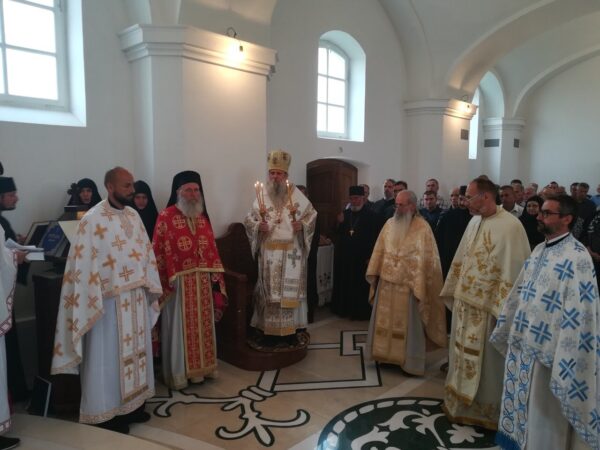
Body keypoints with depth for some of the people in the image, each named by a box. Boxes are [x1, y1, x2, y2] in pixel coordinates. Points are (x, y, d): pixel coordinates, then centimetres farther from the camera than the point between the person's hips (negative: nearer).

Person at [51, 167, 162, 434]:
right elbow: (84, 264, -15)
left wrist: (149, 287, 9)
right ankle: (108, 412, 21)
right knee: (109, 356, 5)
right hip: (110, 300, -6)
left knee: (135, 349, 16)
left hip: (136, 297, 7)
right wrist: (93, 303, -17)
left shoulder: (133, 216, 6)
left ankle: (133, 404, 31)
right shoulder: (92, 220, -14)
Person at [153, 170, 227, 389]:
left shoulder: (203, 217, 9)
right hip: (178, 284, -6)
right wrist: (164, 284, -13)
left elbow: (211, 250, 11)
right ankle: (178, 374, 20)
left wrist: (215, 279, 8)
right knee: (180, 329, 5)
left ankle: (200, 367, 30)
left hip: (203, 283, 6)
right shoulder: (166, 217, -10)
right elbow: (159, 253, -11)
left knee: (202, 326, 15)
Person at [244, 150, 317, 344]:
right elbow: (249, 219, 5)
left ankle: (290, 330, 15)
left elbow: (311, 214, 6)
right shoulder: (262, 196, 4)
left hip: (292, 252, -1)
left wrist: (302, 225, -13)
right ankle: (270, 330, 15)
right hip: (269, 252, 1)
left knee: (291, 289, 3)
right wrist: (258, 226, -15)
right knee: (269, 290, 6)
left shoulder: (296, 195, 1)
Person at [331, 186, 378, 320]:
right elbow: (338, 234, 11)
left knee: (360, 286, 3)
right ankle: (345, 309, 24)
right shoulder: (345, 214, 10)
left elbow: (373, 237, -9)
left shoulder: (371, 215, -5)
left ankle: (361, 312, 16)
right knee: (345, 285, 10)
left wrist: (369, 256, -13)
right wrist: (340, 223, -8)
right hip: (345, 256, 5)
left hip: (361, 257, -4)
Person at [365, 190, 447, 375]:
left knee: (407, 325, 7)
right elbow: (379, 250, 9)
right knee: (385, 322, 14)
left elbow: (427, 259, -9)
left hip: (408, 285, -5)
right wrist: (374, 273, 6)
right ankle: (385, 354, 29)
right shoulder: (389, 224, 4)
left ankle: (409, 361, 21)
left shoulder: (423, 228, -11)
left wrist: (419, 285, -11)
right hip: (386, 282, 5)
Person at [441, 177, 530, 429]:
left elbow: (513, 270, -18)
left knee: (485, 361, 9)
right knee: (464, 356, 19)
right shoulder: (474, 222, 6)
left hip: (488, 307, -7)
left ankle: (484, 409, 29)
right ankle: (461, 403, 36)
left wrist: (504, 310, -17)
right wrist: (455, 294, 14)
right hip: (466, 302, 7)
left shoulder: (509, 225, -17)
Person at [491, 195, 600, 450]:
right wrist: (507, 331, 18)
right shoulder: (540, 250, 8)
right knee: (522, 406, 21)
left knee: (544, 417, 10)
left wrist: (565, 360, -22)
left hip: (547, 349, -7)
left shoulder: (576, 258, -18)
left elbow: (578, 313, -21)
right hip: (523, 344, 8)